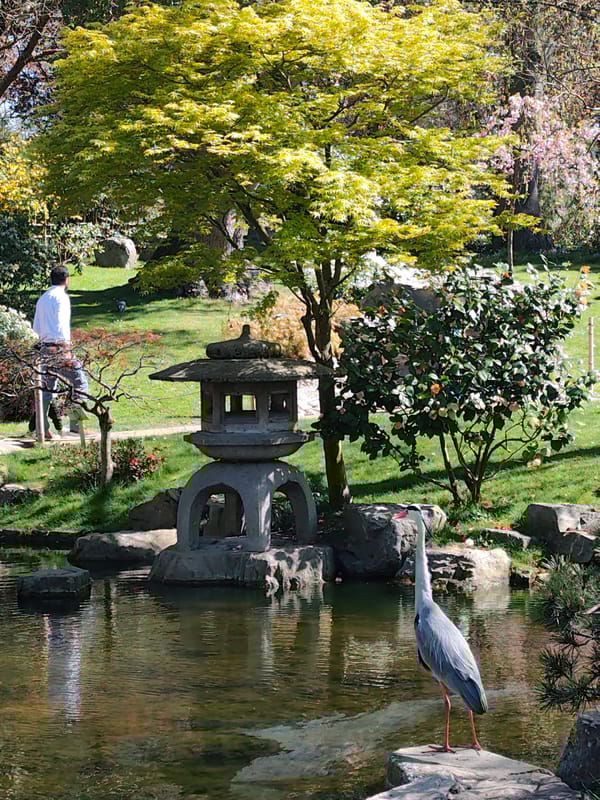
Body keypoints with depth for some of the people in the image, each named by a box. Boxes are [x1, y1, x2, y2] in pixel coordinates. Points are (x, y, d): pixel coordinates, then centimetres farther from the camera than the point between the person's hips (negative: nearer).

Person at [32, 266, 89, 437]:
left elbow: (36, 327, 17)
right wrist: (66, 349, -16)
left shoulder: (42, 299, 17)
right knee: (79, 382, -3)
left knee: (48, 386, 11)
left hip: (45, 346, 8)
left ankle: (42, 427, 6)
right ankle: (75, 424, -9)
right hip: (59, 346, -8)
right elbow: (61, 324, -16)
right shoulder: (61, 296, -7)